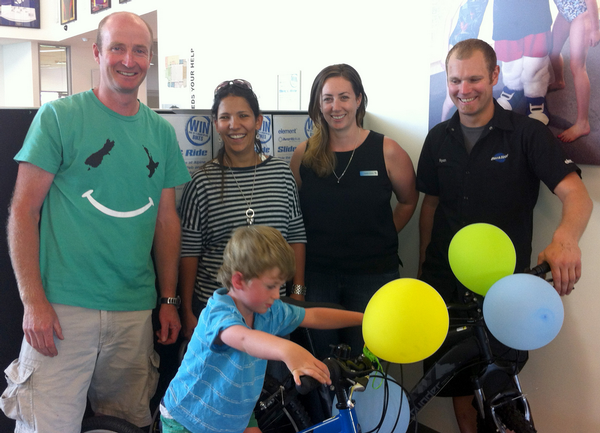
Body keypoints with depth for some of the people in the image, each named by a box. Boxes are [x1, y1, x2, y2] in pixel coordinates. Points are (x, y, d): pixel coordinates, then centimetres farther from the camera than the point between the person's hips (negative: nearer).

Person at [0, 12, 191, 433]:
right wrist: (34, 302, -11)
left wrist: (169, 300, 11)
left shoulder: (161, 131, 10)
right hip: (63, 306, -3)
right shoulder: (58, 117, -2)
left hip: (136, 310, 4)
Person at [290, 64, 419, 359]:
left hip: (373, 276, -1)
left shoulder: (387, 152, -4)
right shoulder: (304, 155, 1)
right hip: (316, 276, 2)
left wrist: (380, 238, 2)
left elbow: (408, 201, 10)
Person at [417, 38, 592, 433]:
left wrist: (566, 237, -39)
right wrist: (423, 264, 11)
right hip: (445, 278, 4)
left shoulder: (528, 133, -8)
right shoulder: (439, 138, 5)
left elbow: (576, 194, -18)